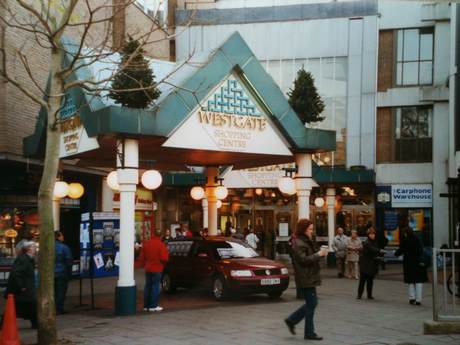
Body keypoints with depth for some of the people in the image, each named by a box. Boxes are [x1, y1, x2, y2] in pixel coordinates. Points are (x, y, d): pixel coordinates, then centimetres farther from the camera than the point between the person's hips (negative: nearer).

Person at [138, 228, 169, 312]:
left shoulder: (146, 244, 2)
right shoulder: (161, 245, -15)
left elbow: (142, 256, 8)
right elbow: (164, 258, -18)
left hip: (148, 268, 5)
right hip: (157, 269, -5)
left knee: (147, 286, 13)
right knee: (155, 286, 1)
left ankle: (146, 305, 17)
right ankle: (153, 306, 1)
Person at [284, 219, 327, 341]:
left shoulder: (308, 241, 14)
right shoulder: (298, 243, -16)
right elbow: (303, 259, -22)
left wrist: (320, 253, 0)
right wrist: (318, 254, -20)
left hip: (310, 277, 10)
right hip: (306, 278, -10)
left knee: (311, 303, 13)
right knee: (311, 303, -3)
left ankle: (291, 320, 22)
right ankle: (309, 333, 7)